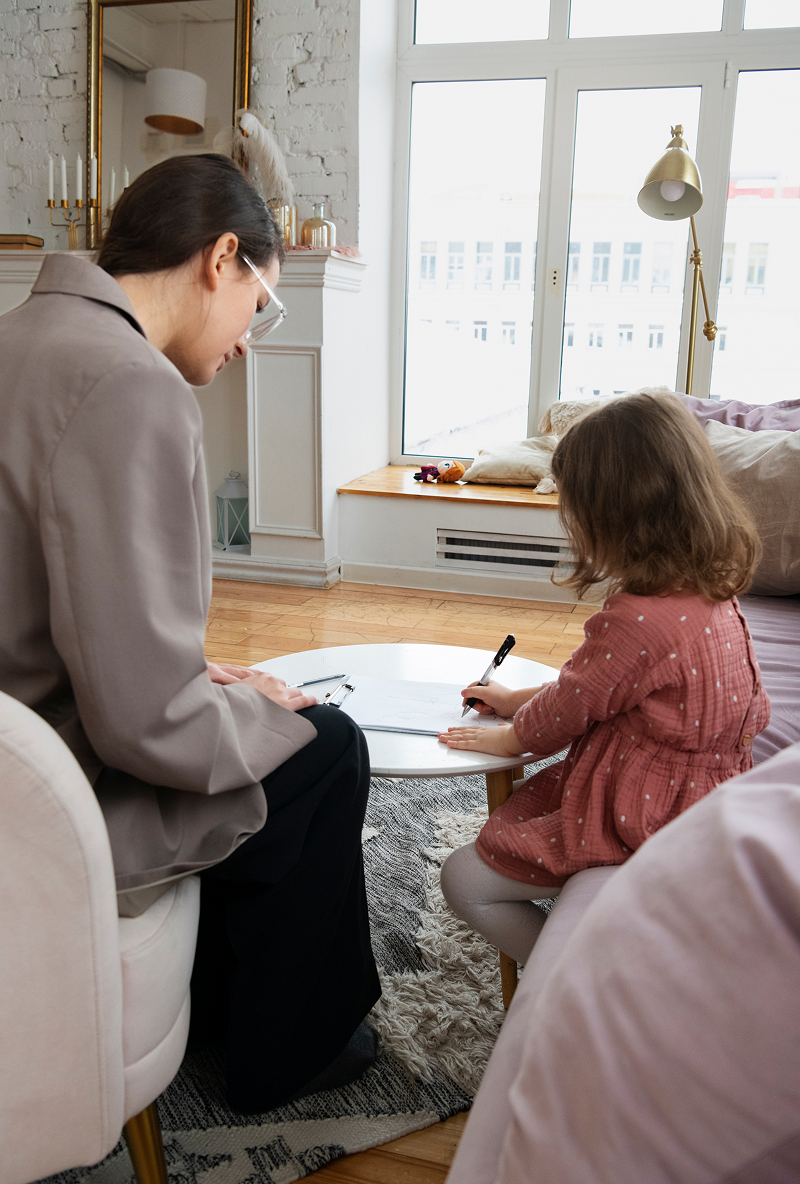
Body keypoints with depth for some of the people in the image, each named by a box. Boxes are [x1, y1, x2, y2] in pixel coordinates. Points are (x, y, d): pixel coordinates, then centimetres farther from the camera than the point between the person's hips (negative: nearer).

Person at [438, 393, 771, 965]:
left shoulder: (638, 621, -32)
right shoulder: (710, 590, -1)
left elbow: (567, 709, -15)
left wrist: (508, 737, 5)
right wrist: (518, 699, 17)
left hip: (638, 821, -10)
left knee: (464, 881, -1)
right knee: (513, 807, 26)